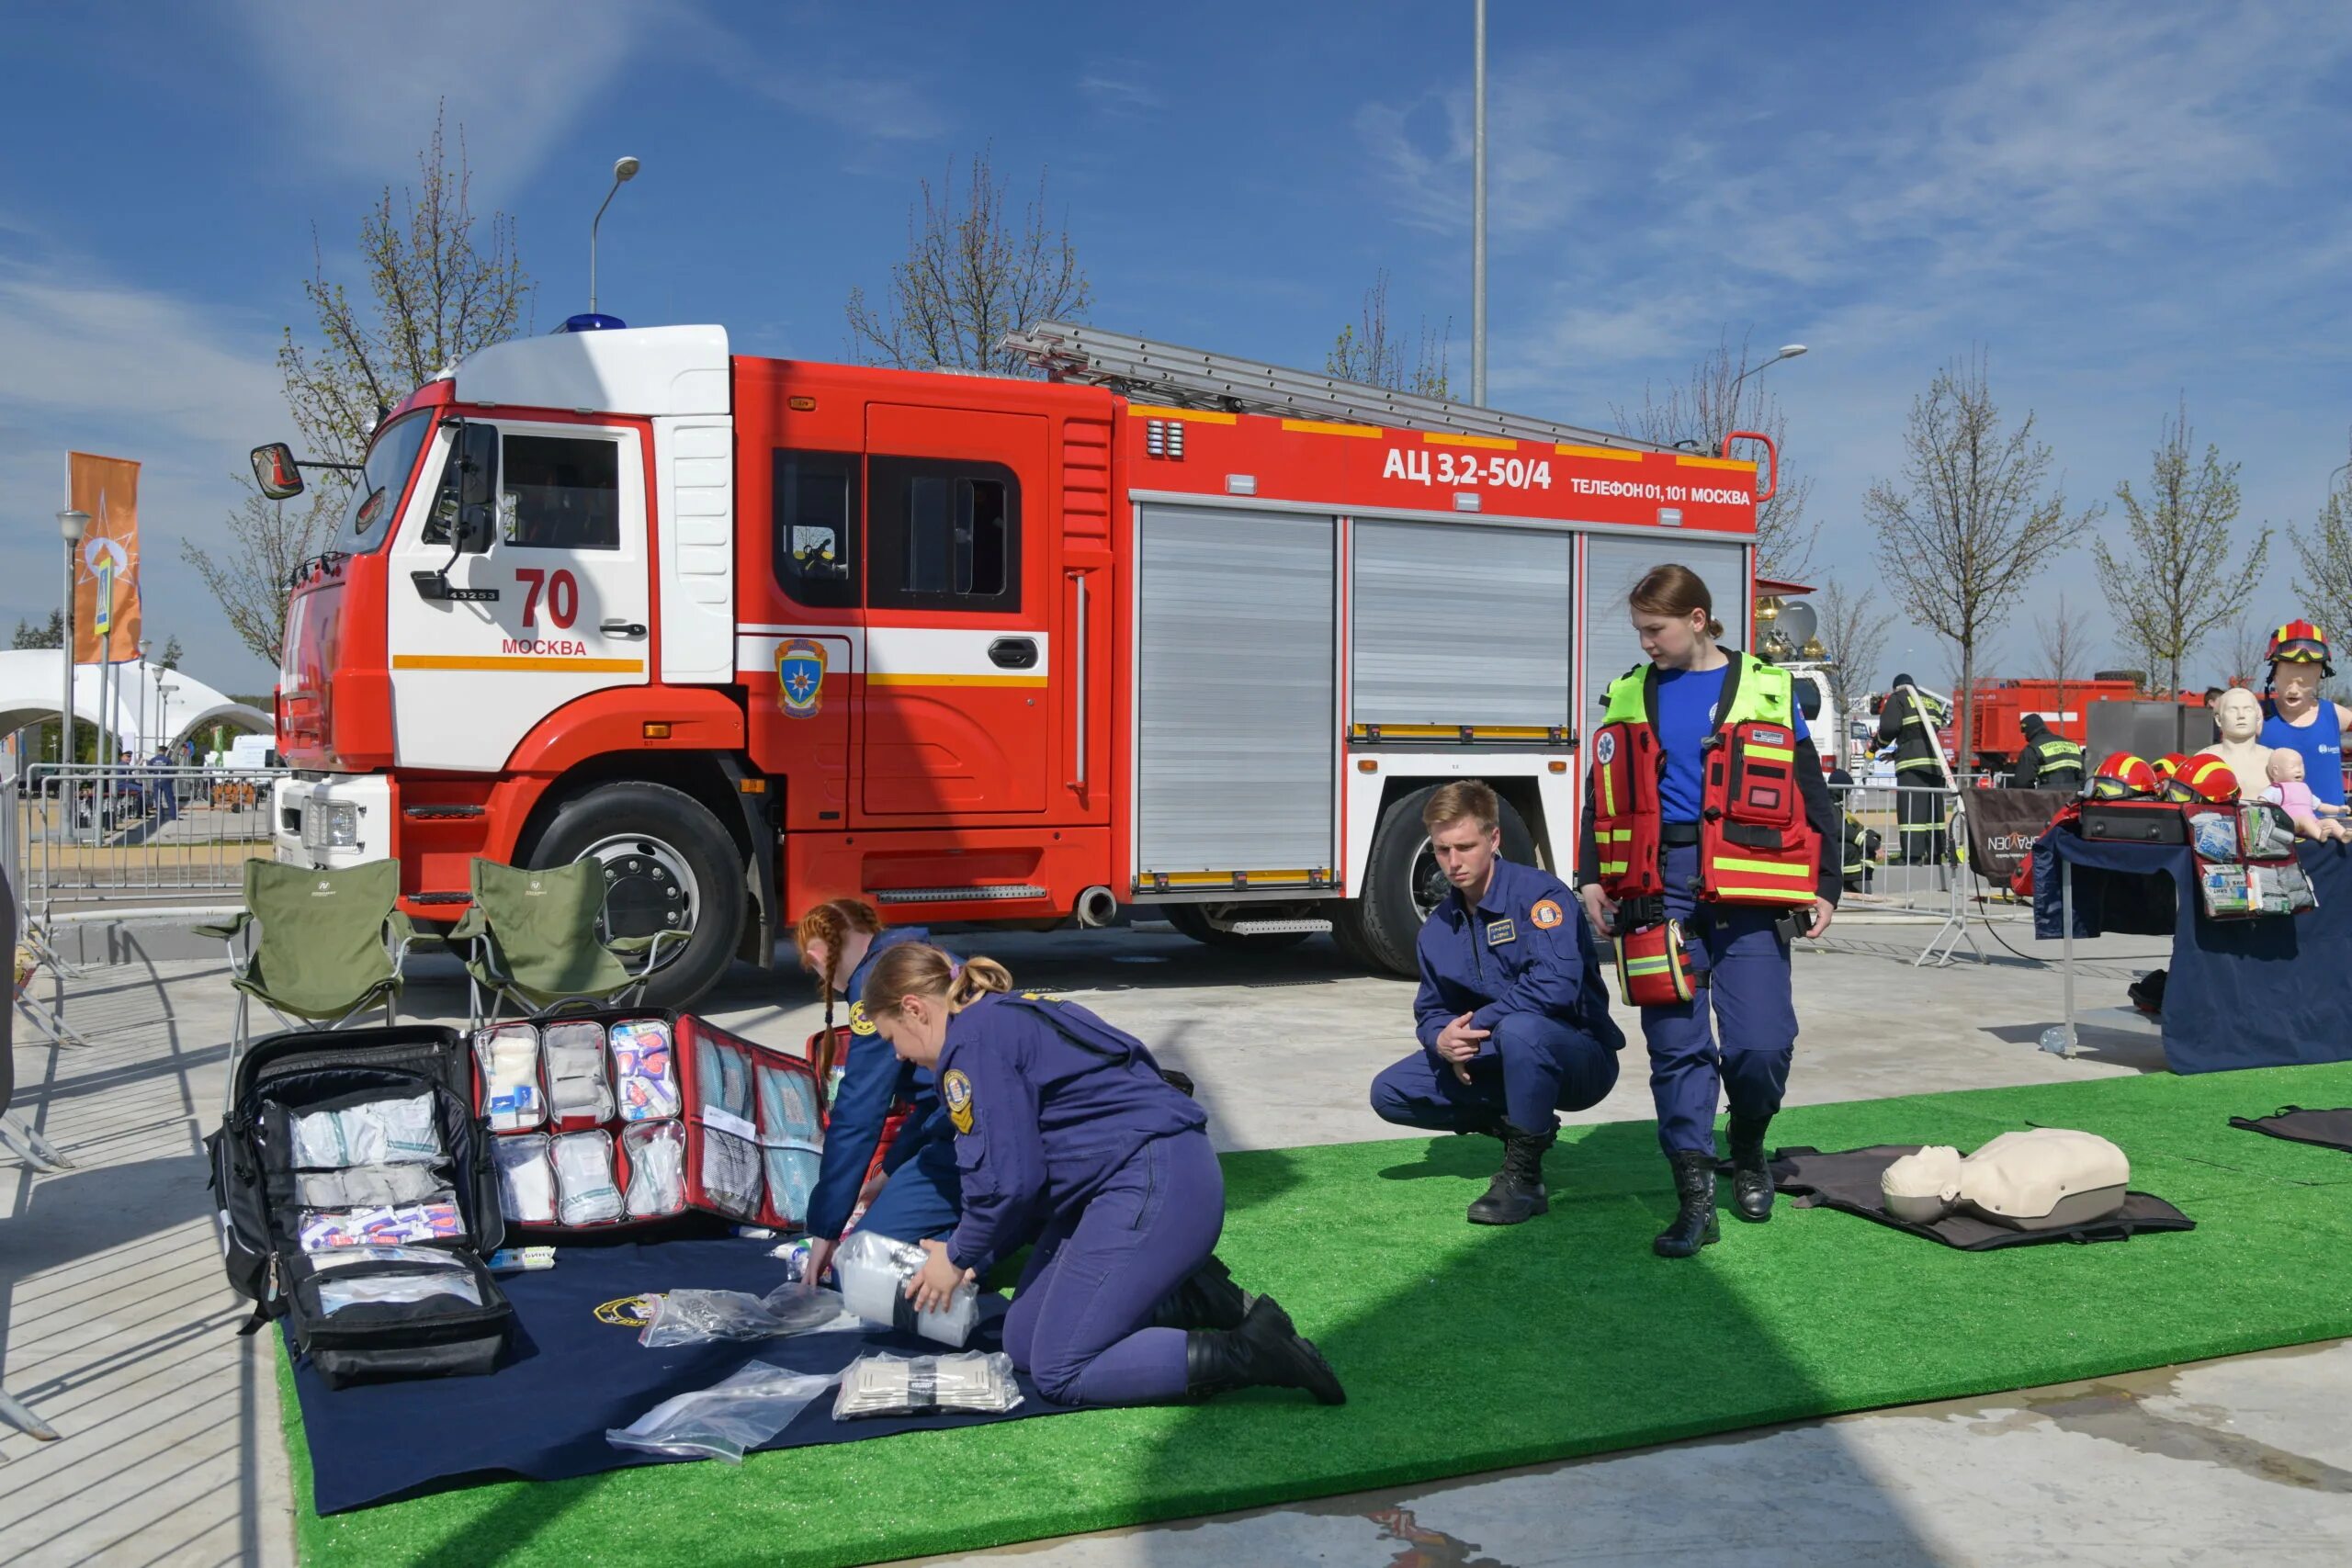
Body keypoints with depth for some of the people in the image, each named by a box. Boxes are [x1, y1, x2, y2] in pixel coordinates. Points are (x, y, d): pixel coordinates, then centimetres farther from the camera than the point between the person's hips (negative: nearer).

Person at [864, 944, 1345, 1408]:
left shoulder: (973, 1042, -10)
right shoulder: (1007, 1019, 20)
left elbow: (1007, 1178, -16)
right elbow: (1036, 1173, 21)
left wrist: (959, 1257, 2)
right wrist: (971, 1256, 15)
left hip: (1157, 1184, -10)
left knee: (1059, 1372, -9)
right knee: (1023, 1345, 12)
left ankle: (1253, 1352, -10)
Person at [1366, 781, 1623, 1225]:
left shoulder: (1538, 893, -17)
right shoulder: (1437, 929, 5)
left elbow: (1557, 984, -31)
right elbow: (1430, 1011, 11)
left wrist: (1475, 1025, -26)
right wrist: (1443, 1041, -14)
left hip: (1581, 1059, -7)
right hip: (1494, 1063, 7)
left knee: (1520, 1028, -41)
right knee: (1390, 1092, -7)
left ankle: (1524, 1176, -21)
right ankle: (1516, 1125, 9)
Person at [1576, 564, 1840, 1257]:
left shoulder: (1767, 693, 6)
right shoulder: (1630, 697, 13)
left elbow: (1810, 796, 8)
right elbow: (1603, 796, 15)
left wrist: (1822, 887, 3)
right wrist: (1591, 877, 5)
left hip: (1746, 893, -2)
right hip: (1657, 888, 2)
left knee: (1762, 1044, -5)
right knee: (1676, 1045, -1)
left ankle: (1747, 1150, 24)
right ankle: (1694, 1194, 5)